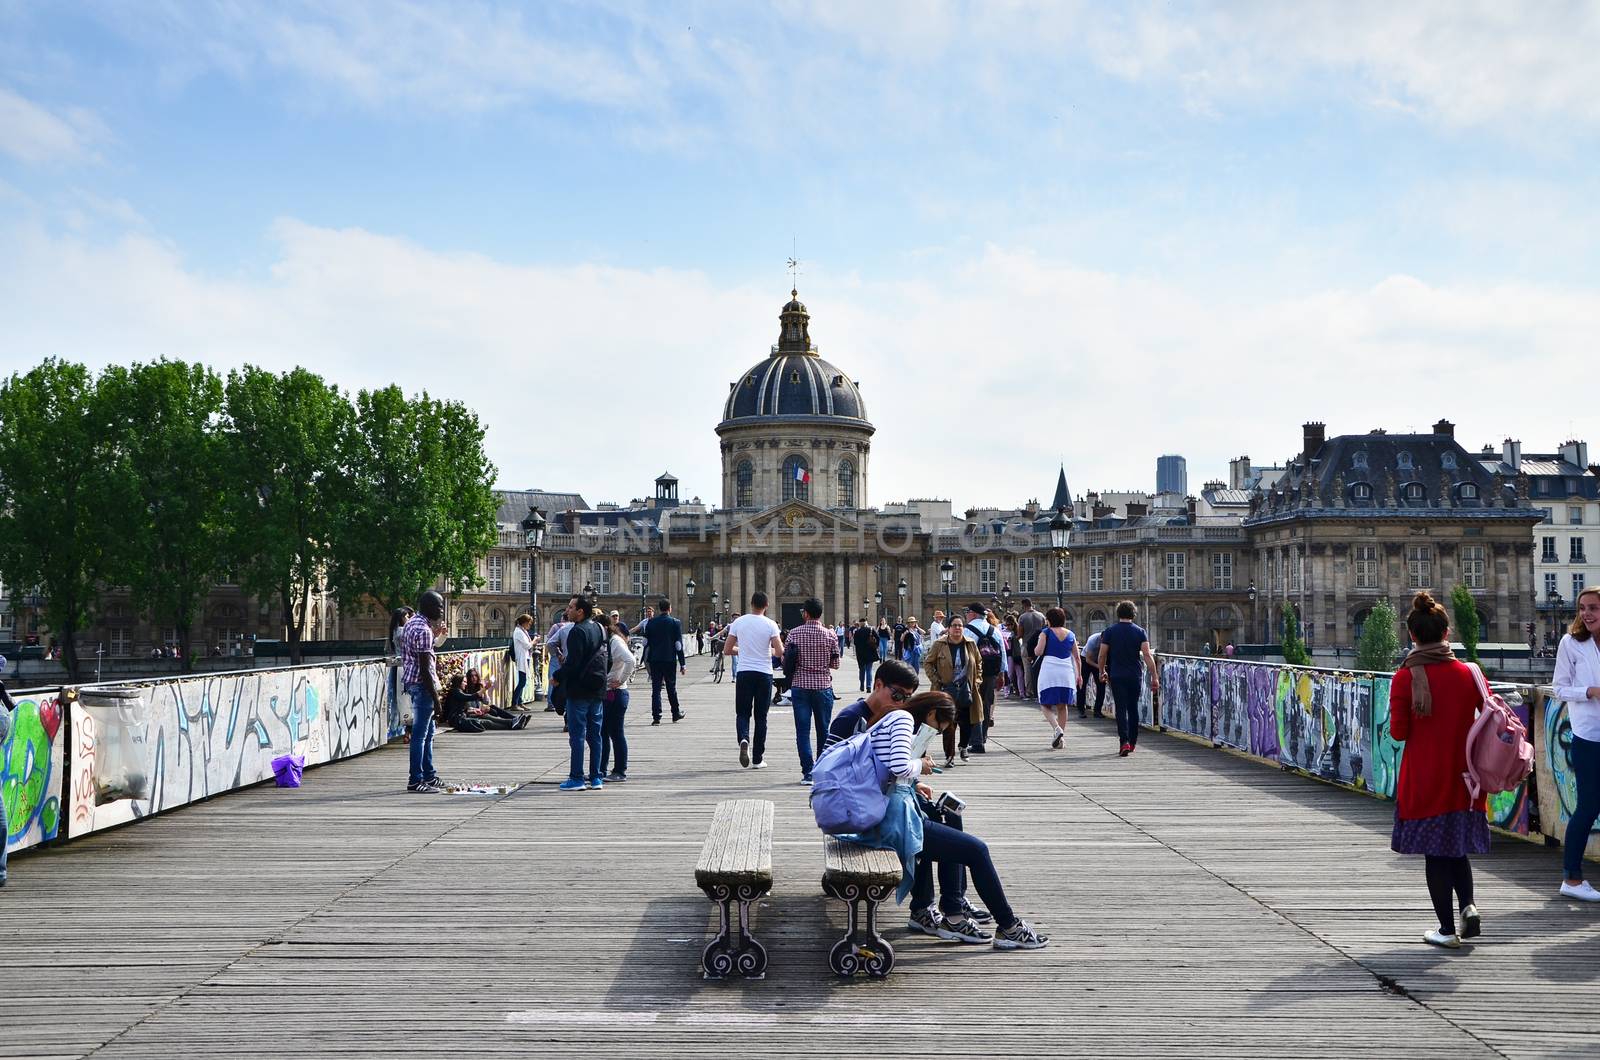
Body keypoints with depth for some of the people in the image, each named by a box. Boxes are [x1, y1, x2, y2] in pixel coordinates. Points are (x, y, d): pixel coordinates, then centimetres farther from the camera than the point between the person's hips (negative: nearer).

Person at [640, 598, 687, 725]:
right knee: (671, 688, 11)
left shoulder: (651, 623, 1)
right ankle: (676, 714, 23)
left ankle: (656, 717, -3)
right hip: (670, 660, -1)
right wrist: (683, 664, -2)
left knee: (656, 688, 2)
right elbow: (679, 644, -6)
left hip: (654, 660, 1)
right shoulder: (675, 623, -5)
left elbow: (646, 642, 3)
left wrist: (646, 659, 12)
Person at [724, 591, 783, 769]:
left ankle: (743, 739, -21)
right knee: (761, 716, 7)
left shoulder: (738, 622, 1)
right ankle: (758, 759, 10)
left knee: (742, 713, 9)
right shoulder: (770, 624, -5)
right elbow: (780, 652, -11)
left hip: (744, 673, 1)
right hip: (764, 673, -1)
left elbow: (727, 650, 3)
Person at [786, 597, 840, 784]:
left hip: (800, 686, -1)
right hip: (823, 686, 1)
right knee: (824, 730, 13)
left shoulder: (794, 633, -4)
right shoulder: (830, 635, -4)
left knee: (803, 730, 2)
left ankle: (808, 772, -3)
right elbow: (835, 664, 1)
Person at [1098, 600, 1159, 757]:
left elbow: (1102, 655, 0)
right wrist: (1154, 677, -8)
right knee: (1133, 708, 15)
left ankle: (1124, 742, -19)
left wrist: (1102, 672, 15)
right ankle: (1132, 742, 23)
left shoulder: (1109, 631, -1)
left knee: (1121, 709, -3)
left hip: (1116, 675, -1)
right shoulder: (1139, 631, -1)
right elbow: (1147, 655, -9)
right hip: (1134, 676, 2)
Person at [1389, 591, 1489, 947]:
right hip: (1462, 776, 3)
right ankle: (1468, 905, 1)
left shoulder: (1405, 677, -13)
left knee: (1434, 852, 7)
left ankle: (1447, 929, 11)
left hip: (1424, 779, -3)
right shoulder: (1469, 673, -4)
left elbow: (1398, 732, -11)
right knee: (1457, 844, 21)